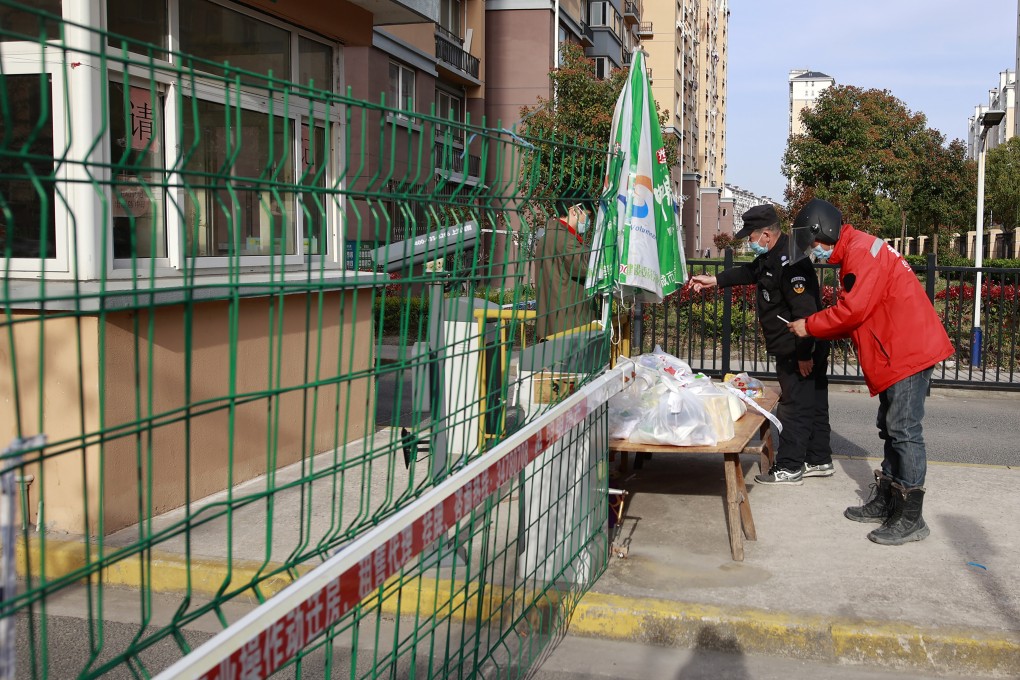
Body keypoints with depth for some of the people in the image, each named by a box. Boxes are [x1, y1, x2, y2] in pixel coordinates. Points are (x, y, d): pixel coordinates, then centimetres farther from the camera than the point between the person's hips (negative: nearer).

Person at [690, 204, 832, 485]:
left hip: (799, 353, -11)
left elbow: (805, 311, -28)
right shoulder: (772, 256, 9)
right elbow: (750, 272, 30)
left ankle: (789, 467, 6)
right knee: (814, 404, 16)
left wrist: (804, 354, -24)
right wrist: (714, 280, 25)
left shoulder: (789, 262, -25)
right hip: (800, 350, 11)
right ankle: (819, 460, 27)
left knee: (794, 408, -2)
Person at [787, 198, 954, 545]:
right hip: (897, 352, 11)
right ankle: (886, 502, 25)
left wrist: (810, 326, -8)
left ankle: (910, 518, -5)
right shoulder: (853, 253, 19)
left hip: (909, 351, -11)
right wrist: (817, 329, 6)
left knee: (904, 430, -9)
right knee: (891, 428, 16)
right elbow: (857, 314, 19)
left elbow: (853, 310, -22)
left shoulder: (861, 251, -15)